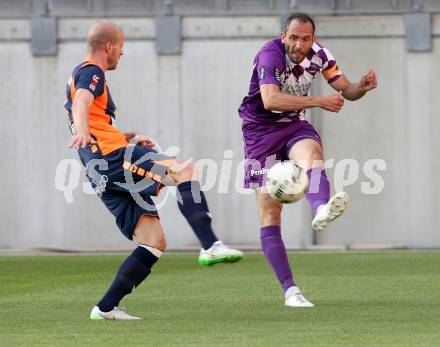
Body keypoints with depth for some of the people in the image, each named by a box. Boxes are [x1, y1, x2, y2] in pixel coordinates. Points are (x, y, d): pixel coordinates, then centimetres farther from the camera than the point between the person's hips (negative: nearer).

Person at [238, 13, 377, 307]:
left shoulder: (319, 54, -4)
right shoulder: (270, 55, -22)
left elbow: (346, 90, 4)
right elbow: (270, 99, -38)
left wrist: (363, 87, -19)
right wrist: (318, 101, -42)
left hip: (294, 125, 3)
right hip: (261, 130, -3)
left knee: (312, 153, -35)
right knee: (270, 213, -8)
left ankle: (321, 210, -66)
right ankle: (290, 290, -7)